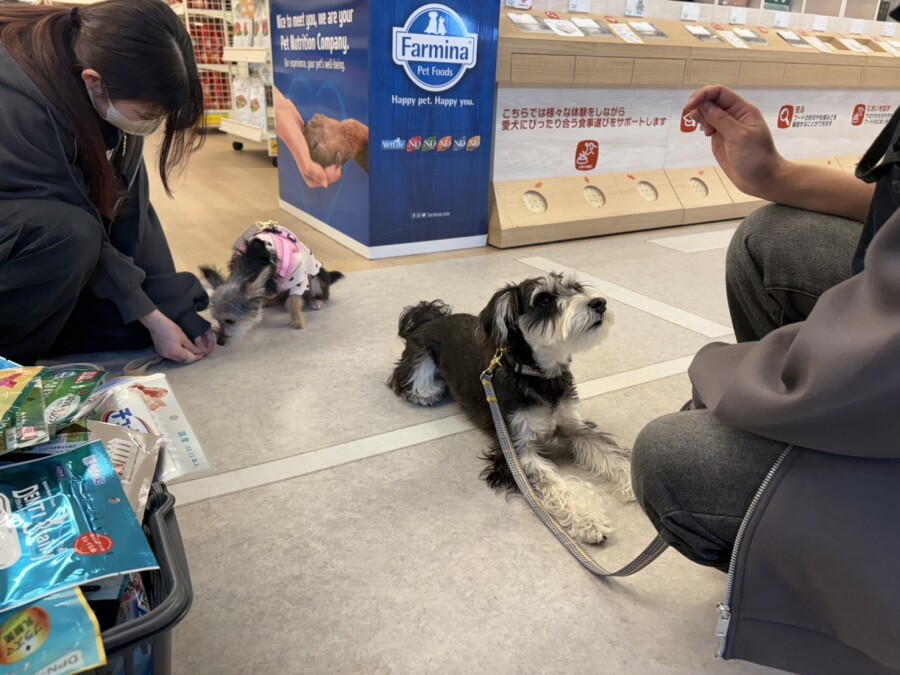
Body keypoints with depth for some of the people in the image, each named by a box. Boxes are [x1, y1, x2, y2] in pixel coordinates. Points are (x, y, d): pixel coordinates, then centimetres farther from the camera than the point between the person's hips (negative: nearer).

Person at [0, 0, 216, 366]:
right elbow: (74, 230, -27)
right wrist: (150, 316, -22)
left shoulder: (109, 95, -13)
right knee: (69, 233, -36)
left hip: (42, 233, 6)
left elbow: (129, 210, -11)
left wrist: (175, 307, -14)